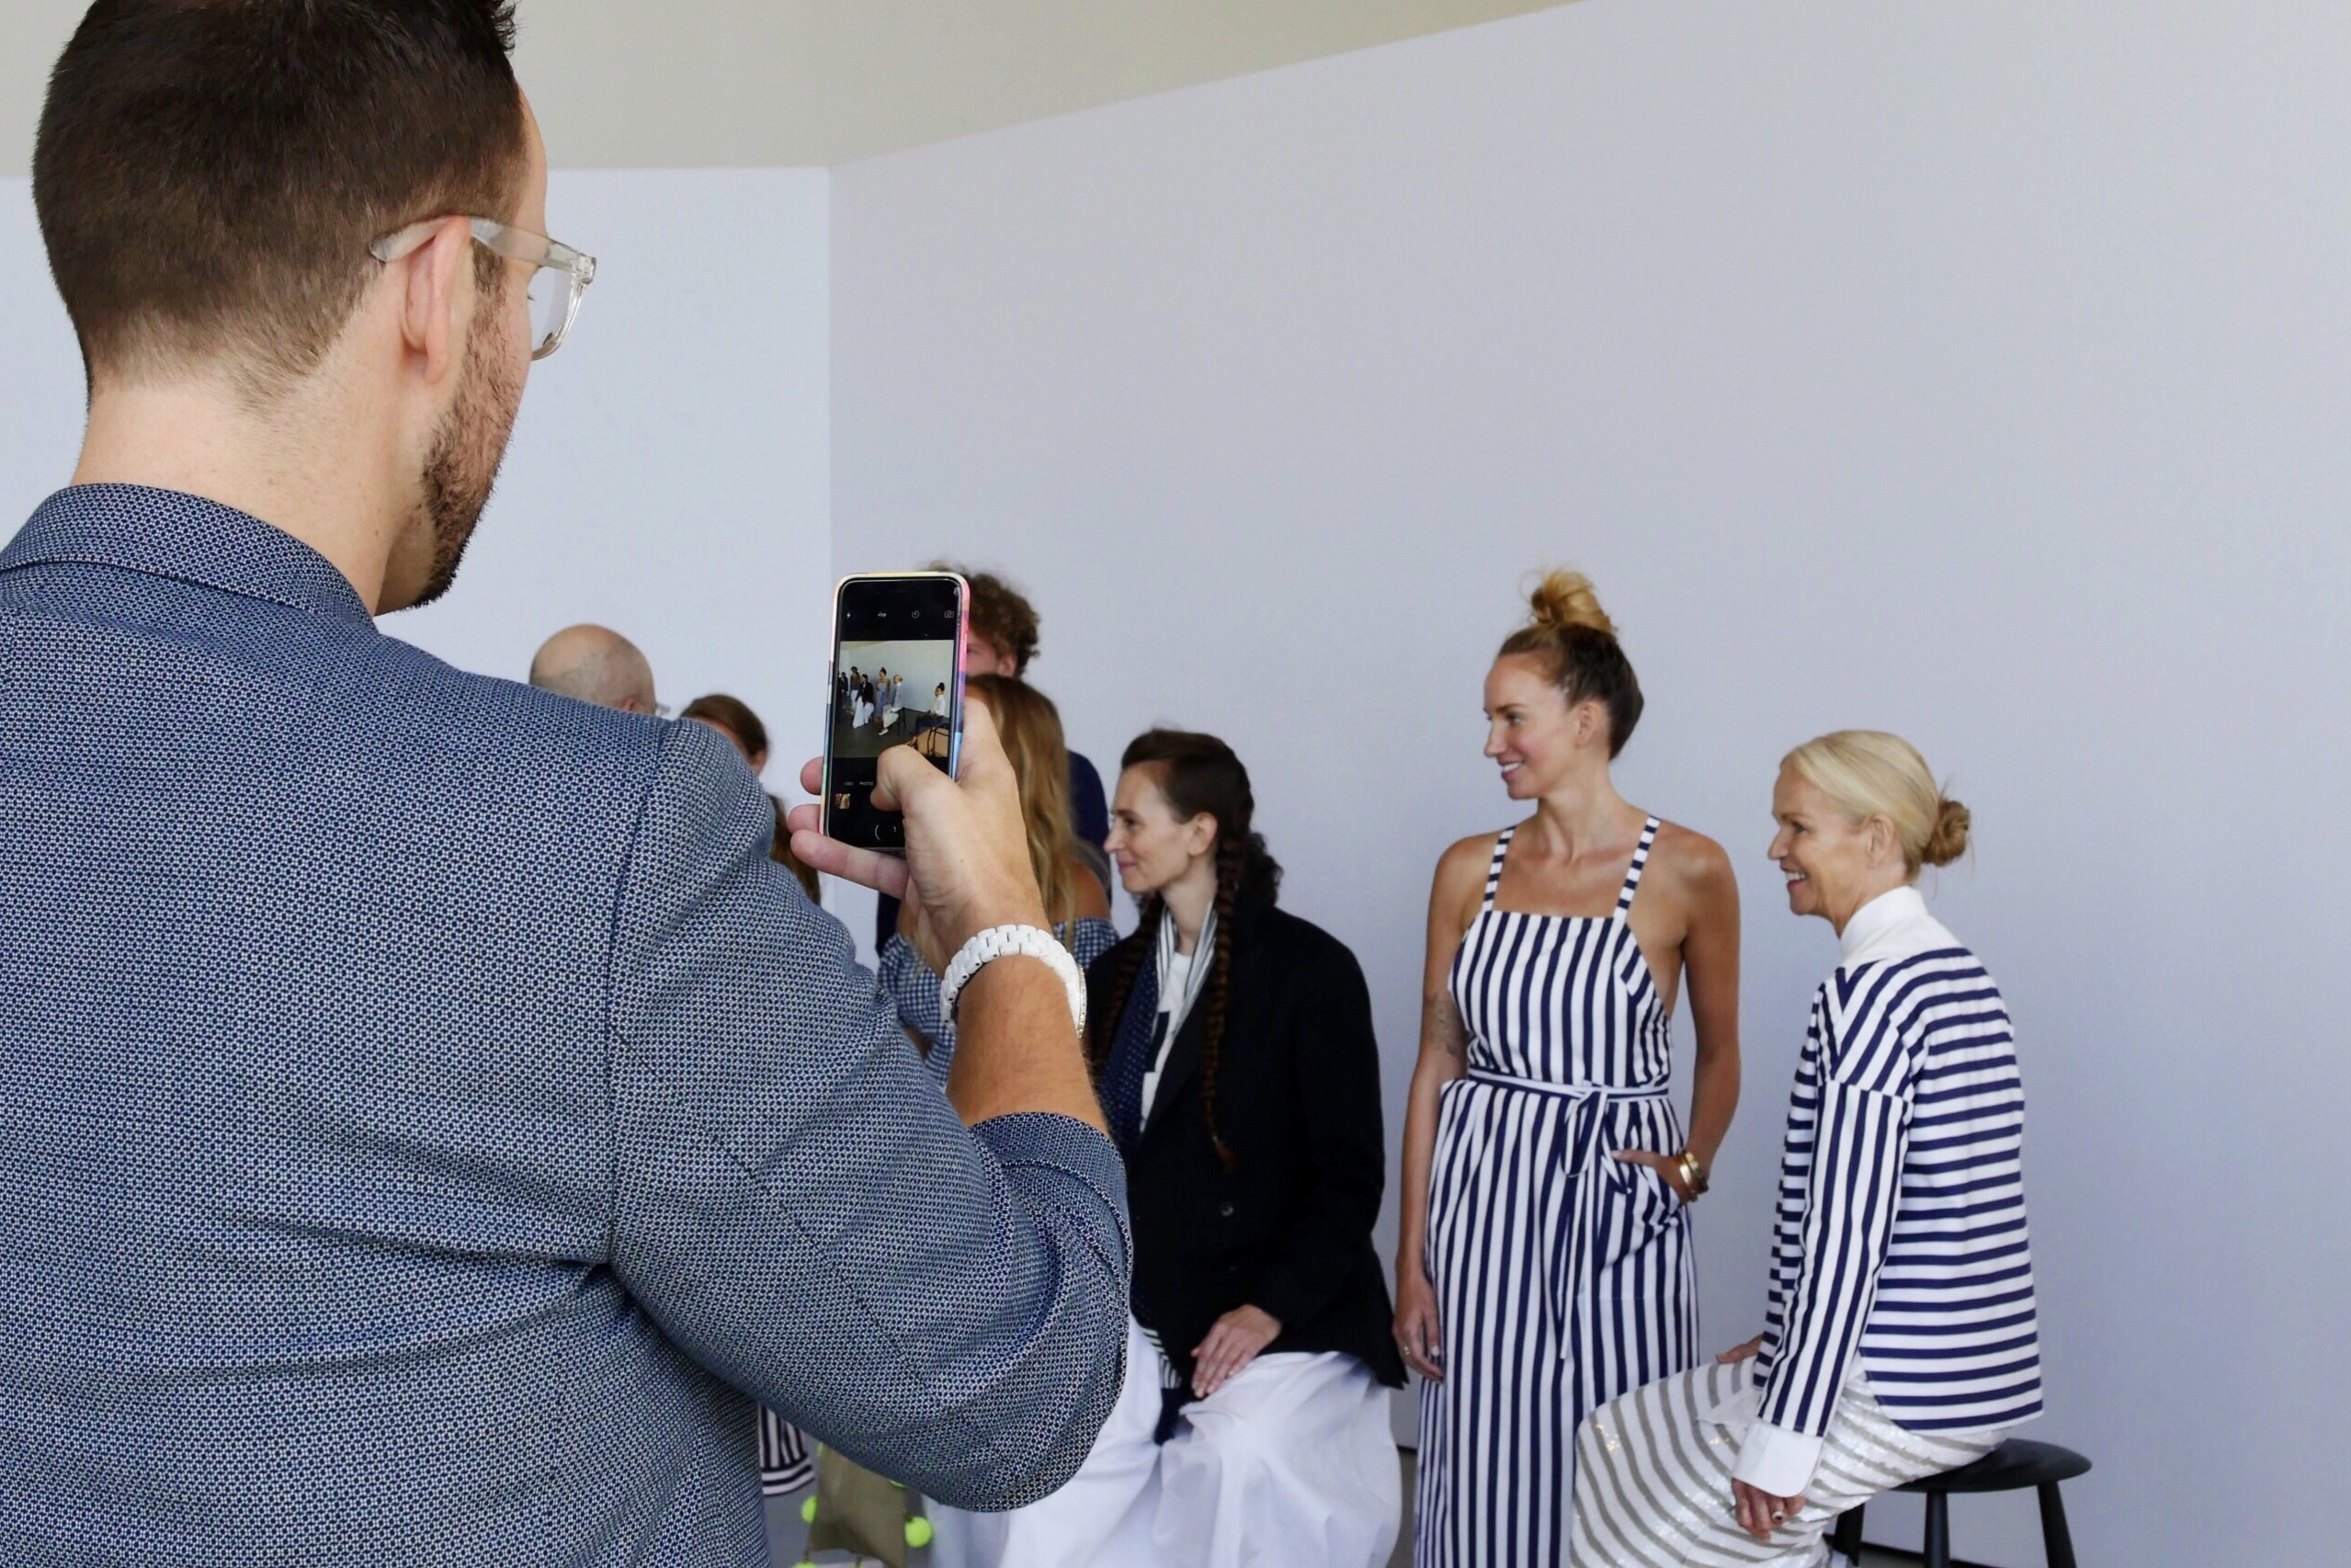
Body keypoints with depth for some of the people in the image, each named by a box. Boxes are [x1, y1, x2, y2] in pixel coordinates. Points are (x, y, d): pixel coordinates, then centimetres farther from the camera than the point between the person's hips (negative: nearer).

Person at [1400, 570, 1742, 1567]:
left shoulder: (1686, 871, -3)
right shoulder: (1469, 871, 4)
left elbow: (1720, 1050, 10)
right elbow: (1436, 1066, 6)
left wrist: (1694, 1165, -6)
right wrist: (1411, 1261, 3)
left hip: (1617, 1209, -2)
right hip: (1484, 1199, 2)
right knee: (1488, 1476, 5)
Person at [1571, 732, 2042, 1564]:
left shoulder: (1870, 988, -17)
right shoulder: (1954, 970, 12)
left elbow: (1848, 1231, -21)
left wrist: (1785, 1438, -18)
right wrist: (1783, 1338, 19)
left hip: (1903, 1399, -9)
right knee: (1629, 1436, 18)